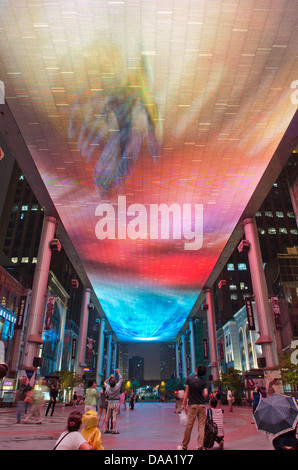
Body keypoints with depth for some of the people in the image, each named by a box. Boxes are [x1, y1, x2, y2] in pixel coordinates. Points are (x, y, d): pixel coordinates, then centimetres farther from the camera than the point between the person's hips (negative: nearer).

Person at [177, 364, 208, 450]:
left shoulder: (189, 378, -2)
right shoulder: (203, 381, 1)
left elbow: (186, 392, -1)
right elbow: (206, 394, -6)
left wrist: (183, 404, 3)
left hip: (192, 405, -1)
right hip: (202, 405, 1)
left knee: (189, 426, 5)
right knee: (202, 426, 6)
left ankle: (184, 446, 15)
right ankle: (201, 446, 2)